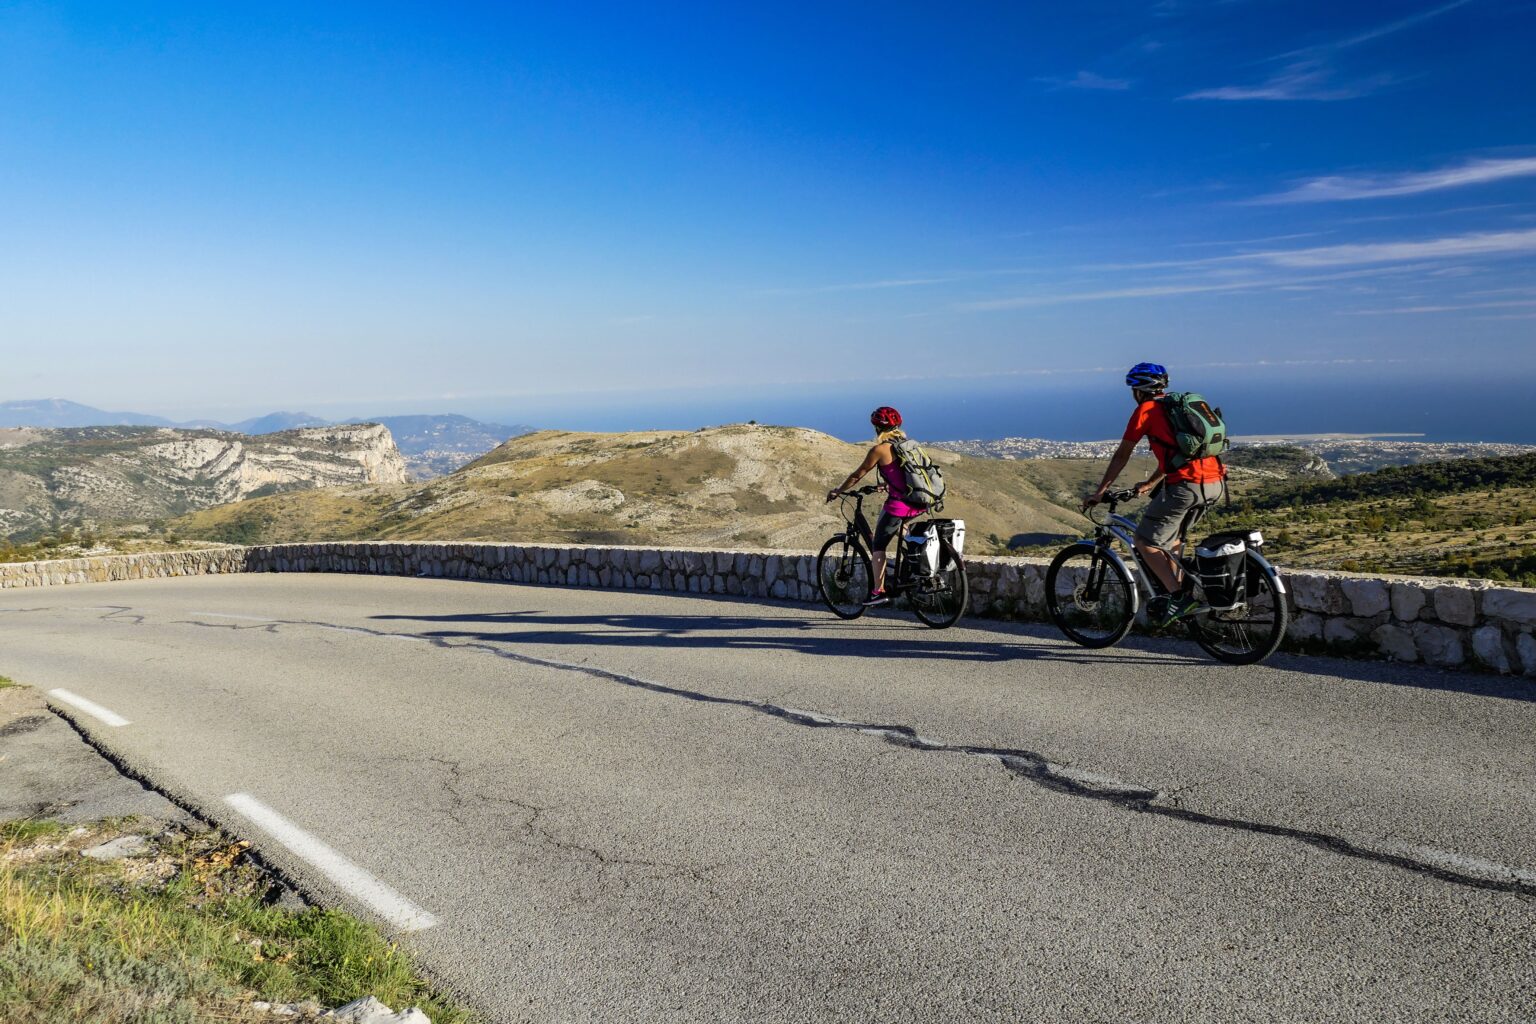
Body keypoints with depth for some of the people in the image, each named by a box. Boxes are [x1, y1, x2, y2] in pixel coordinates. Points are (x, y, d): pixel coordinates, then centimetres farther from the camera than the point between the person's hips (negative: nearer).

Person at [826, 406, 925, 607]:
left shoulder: (879, 450, -7)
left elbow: (856, 476, -1)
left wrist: (837, 491, 13)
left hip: (899, 505, -7)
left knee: (878, 545, 6)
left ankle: (879, 591, 1)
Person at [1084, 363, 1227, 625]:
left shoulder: (1146, 410, 3)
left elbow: (1122, 455, 7)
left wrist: (1099, 492, 15)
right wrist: (1149, 484, 47)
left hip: (1186, 485, -8)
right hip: (1215, 483, 8)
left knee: (1145, 540, 4)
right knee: (1173, 535, 27)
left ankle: (1178, 595, -3)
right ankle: (1180, 591, 24)